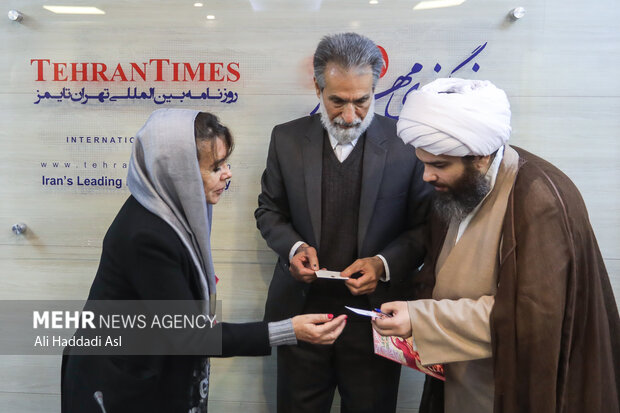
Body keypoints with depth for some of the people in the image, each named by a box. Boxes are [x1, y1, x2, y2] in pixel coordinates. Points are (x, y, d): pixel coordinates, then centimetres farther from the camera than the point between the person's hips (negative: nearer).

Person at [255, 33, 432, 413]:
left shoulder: (405, 142, -8)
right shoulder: (287, 138, -1)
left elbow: (425, 225, -2)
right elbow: (269, 211, 8)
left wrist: (385, 264, -18)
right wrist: (292, 246, -11)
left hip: (375, 313, -1)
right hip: (301, 309, 2)